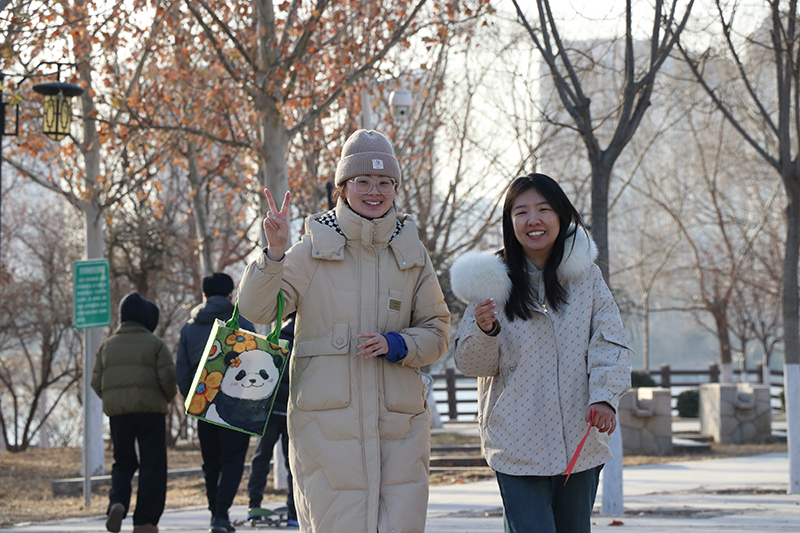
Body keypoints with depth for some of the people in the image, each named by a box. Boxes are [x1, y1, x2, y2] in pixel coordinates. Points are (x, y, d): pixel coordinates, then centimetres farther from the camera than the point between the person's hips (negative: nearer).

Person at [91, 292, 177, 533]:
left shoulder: (107, 345, 10)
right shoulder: (155, 344, -1)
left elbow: (96, 381, 7)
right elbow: (168, 377, -9)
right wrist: (168, 398, 11)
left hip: (117, 412, 4)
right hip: (150, 410, -4)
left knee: (123, 462, 15)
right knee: (152, 465, 3)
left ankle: (117, 502, -13)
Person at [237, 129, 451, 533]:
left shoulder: (412, 254, 10)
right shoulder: (314, 249, 2)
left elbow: (437, 331, 14)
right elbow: (256, 309, -5)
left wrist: (396, 345, -5)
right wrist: (274, 253, -20)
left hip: (399, 422, 2)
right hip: (328, 419, -2)